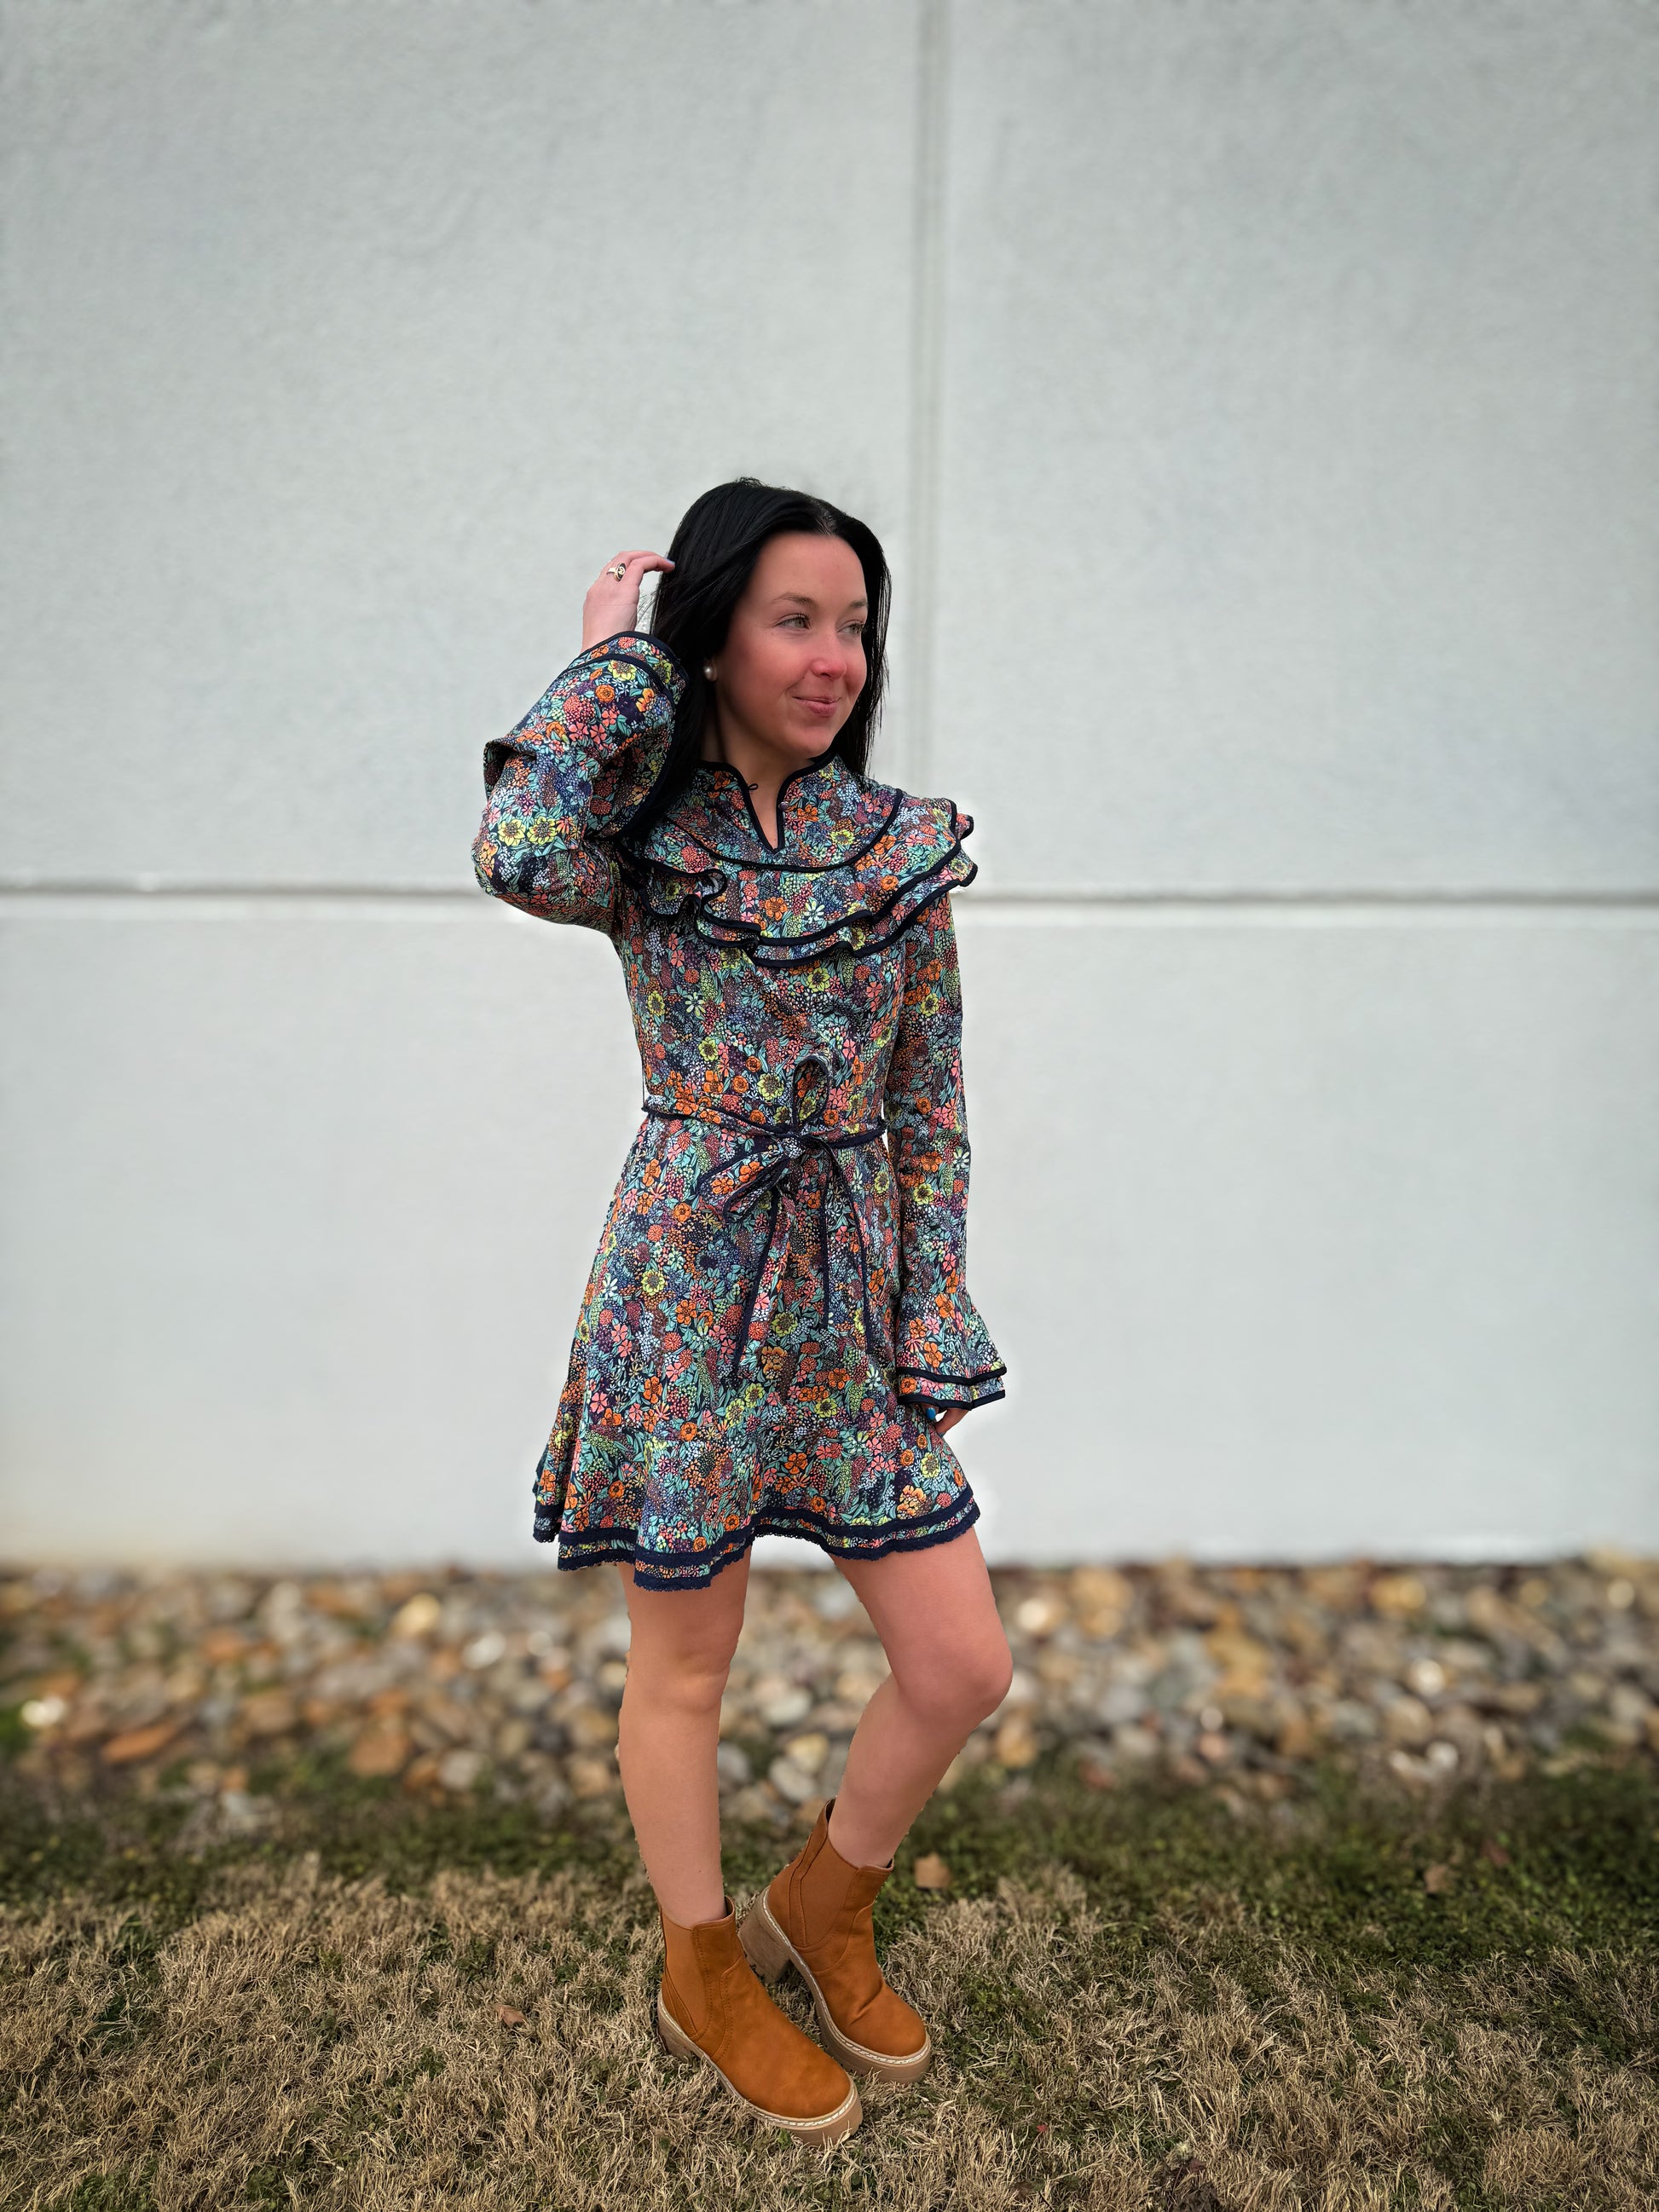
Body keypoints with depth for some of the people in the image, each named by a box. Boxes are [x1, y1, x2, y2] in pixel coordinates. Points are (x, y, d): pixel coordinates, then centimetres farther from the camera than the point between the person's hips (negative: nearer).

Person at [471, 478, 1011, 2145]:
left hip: (854, 1294, 4)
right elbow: (518, 852, -31)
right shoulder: (644, 838, -5)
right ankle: (704, 1975, 41)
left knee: (964, 1666, 7)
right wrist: (613, 652, -15)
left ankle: (823, 1909, 37)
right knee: (683, 1662, 13)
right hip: (688, 1284, -3)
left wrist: (934, 1322, 2)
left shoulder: (905, 845, 3)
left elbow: (932, 1105, 6)